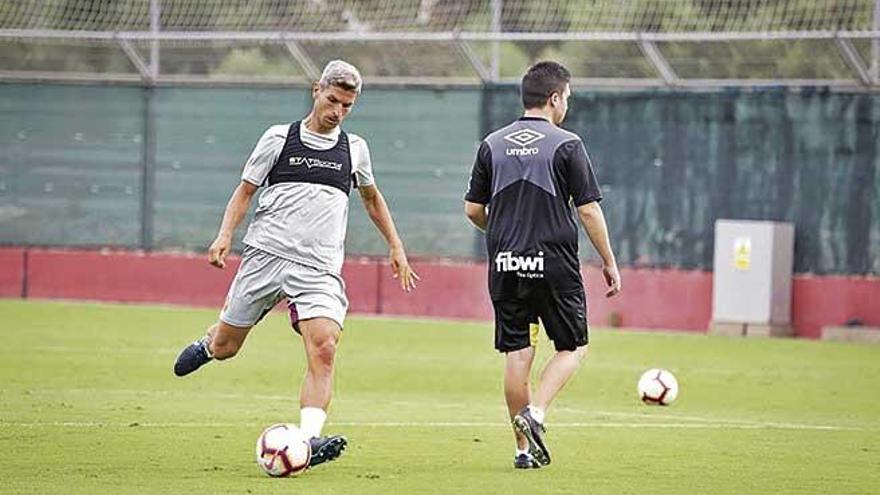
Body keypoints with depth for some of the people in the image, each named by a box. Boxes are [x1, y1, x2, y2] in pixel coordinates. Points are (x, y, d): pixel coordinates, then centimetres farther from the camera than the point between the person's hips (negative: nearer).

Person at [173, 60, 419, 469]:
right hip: (266, 255, -1)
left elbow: (372, 198, 31)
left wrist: (396, 247, 26)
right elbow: (245, 191, 8)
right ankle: (206, 347, 44)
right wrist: (225, 235, -8)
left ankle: (309, 439, -30)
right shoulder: (279, 138, 5)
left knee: (324, 350, -22)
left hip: (320, 270, 1)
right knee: (225, 346, 7)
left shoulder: (354, 149, 13)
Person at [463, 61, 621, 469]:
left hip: (504, 266, 4)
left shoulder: (493, 144, 7)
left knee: (517, 354, 8)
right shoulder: (566, 145, -5)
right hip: (554, 264, -4)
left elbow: (473, 209, 9)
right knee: (572, 347, 10)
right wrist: (609, 263, 2)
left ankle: (525, 448, 8)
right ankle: (536, 413, -13)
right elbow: (589, 210, -7)